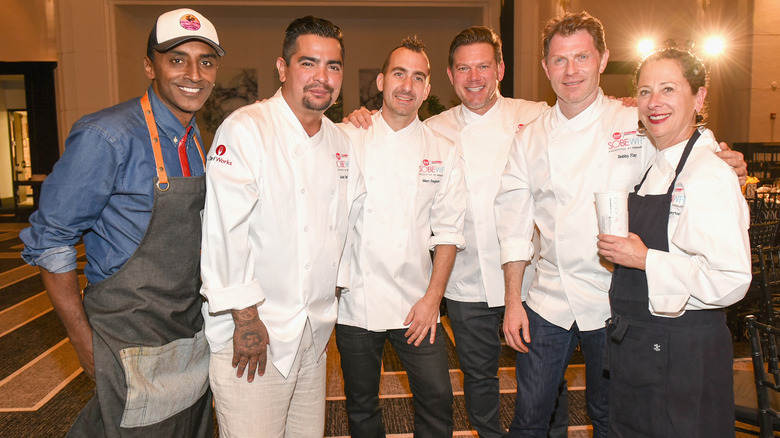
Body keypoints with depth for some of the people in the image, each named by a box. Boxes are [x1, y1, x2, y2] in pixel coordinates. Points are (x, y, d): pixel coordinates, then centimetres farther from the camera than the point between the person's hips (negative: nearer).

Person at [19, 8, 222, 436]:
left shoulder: (194, 141, 5)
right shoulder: (107, 137, -19)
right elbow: (48, 241, -14)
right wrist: (85, 343, -13)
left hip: (191, 335, 7)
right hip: (133, 347, -7)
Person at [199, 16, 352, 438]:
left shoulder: (339, 140, 9)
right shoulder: (244, 130, -14)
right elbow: (225, 230, -19)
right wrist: (246, 318, -17)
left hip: (314, 334, 7)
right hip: (251, 332, -6)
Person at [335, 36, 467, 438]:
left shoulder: (443, 152, 3)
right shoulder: (347, 139, -1)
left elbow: (448, 232, 2)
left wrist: (432, 299, -3)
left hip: (416, 305, 1)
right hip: (355, 302, 0)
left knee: (437, 401, 5)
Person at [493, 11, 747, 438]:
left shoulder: (640, 125, -4)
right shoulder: (530, 138, 2)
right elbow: (515, 227, 3)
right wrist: (512, 303, 0)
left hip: (615, 301, -1)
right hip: (549, 302, 2)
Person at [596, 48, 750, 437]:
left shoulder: (711, 176, -18)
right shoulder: (654, 169, 8)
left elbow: (732, 280, -25)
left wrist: (645, 260, -24)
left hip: (684, 356, -8)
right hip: (633, 346, 8)